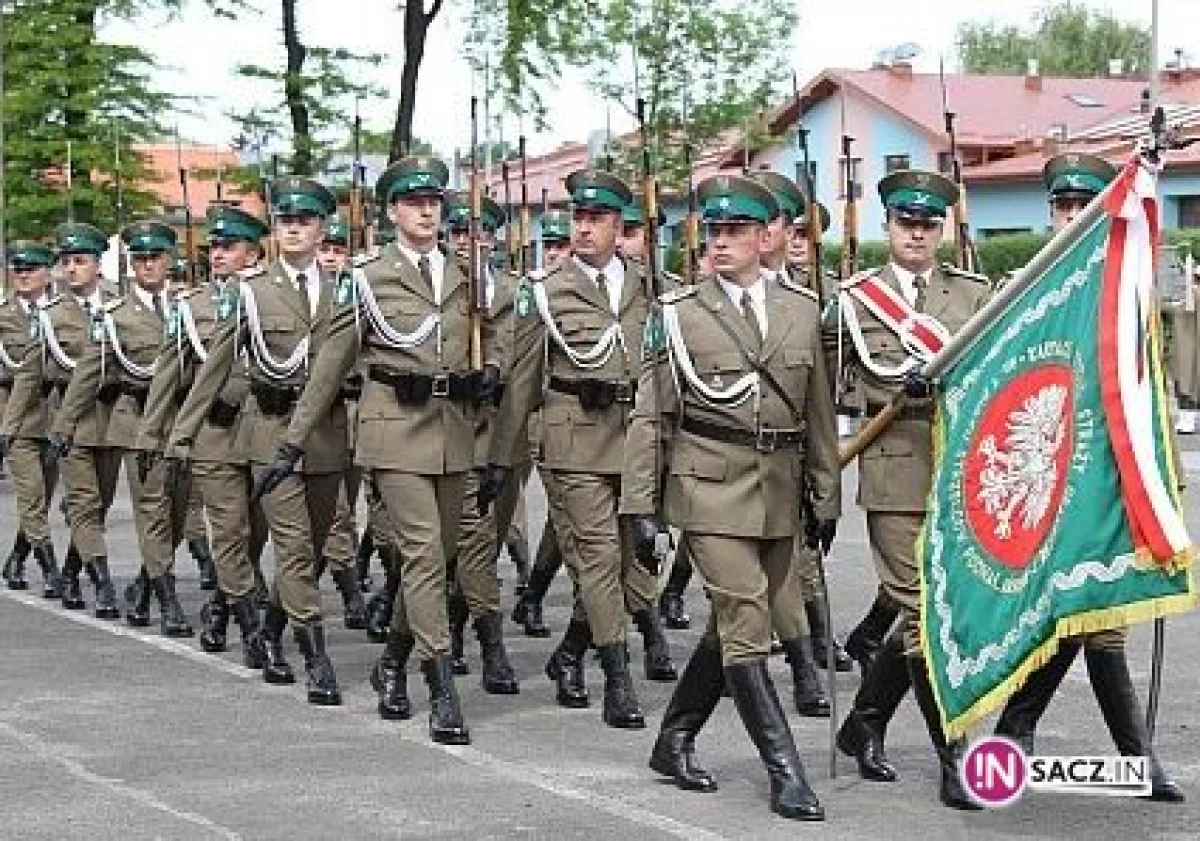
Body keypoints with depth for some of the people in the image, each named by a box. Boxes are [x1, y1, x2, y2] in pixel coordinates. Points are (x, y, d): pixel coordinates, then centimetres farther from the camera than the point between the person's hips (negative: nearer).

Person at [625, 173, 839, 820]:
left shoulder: (801, 309, 8)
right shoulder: (679, 314, -1)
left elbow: (818, 410, 13)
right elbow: (649, 416, -1)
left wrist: (826, 496, 12)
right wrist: (640, 507, -6)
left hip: (778, 490, 4)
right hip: (710, 488, -4)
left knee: (733, 625, 11)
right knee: (746, 628, -10)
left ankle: (674, 742, 27)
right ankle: (785, 773, -6)